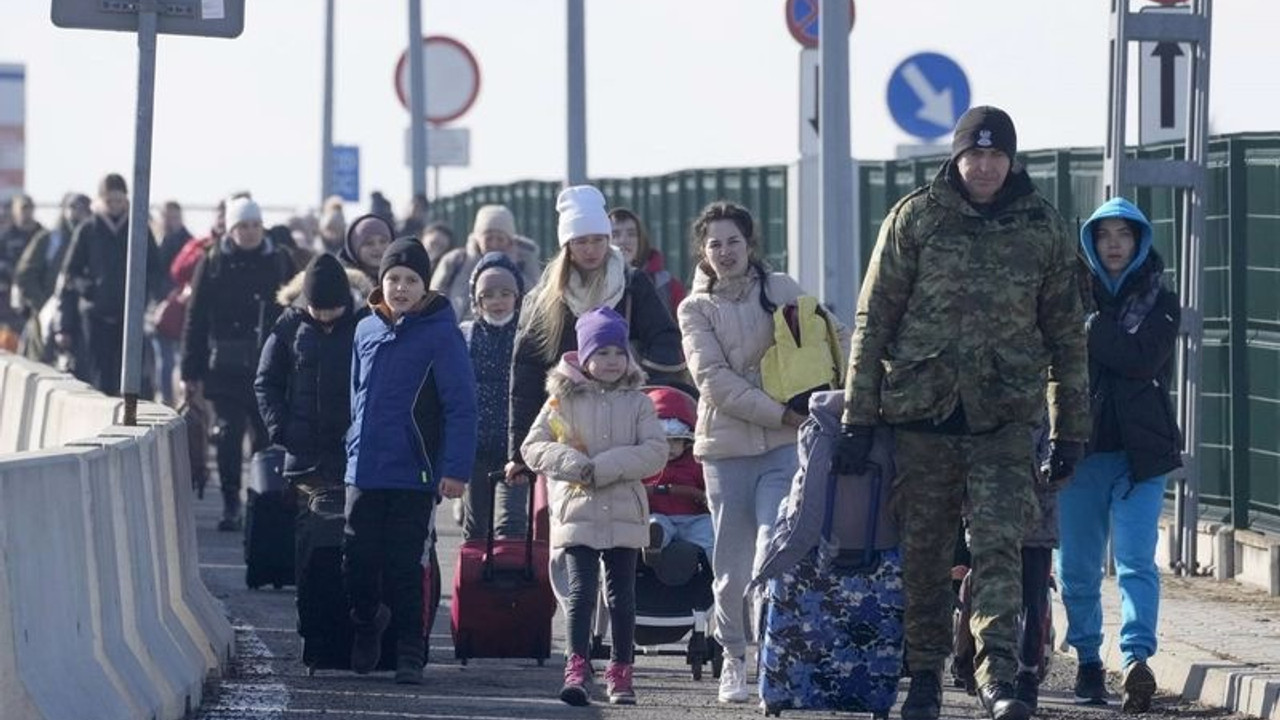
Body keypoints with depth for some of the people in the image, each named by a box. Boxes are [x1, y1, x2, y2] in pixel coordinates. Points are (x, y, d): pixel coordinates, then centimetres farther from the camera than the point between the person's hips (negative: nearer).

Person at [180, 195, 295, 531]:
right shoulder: (213, 263, 2)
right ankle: (230, 506, 2)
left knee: (266, 435, 5)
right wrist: (191, 372, -1)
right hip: (226, 367, -1)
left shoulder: (278, 262, 5)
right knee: (229, 434, -4)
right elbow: (195, 319, 3)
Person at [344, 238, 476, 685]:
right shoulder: (367, 330, 9)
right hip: (363, 472, 4)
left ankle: (409, 655, 9)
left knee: (404, 568, -1)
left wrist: (456, 468, -15)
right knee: (357, 562, 6)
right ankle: (366, 626, 31)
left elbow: (461, 405, -9)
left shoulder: (440, 333, -7)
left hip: (413, 474, -4)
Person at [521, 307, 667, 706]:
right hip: (577, 511, -1)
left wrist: (604, 468, -16)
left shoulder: (637, 403, 5)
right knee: (581, 590, -9)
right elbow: (533, 447, 0)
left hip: (625, 514, 1)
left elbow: (656, 452, -6)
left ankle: (620, 671, 15)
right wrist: (575, 465, -16)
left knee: (622, 594, 7)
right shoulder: (563, 400, 4)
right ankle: (577, 668, -11)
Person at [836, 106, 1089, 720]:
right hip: (923, 414, 0)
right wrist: (858, 417, -1)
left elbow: (1066, 334, 12)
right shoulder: (914, 219, 2)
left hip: (1005, 417, 0)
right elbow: (874, 319, 3)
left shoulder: (1043, 228, 7)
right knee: (924, 553, 7)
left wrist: (1070, 431, 11)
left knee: (999, 546, -12)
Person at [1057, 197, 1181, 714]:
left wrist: (1089, 331, -12)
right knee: (1077, 566, 6)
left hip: (1140, 452, -2)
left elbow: (1144, 359, -11)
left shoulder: (1159, 303, 7)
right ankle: (1088, 659, 21)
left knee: (1136, 561, -15)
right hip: (1080, 448, 2)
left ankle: (1137, 659, -26)